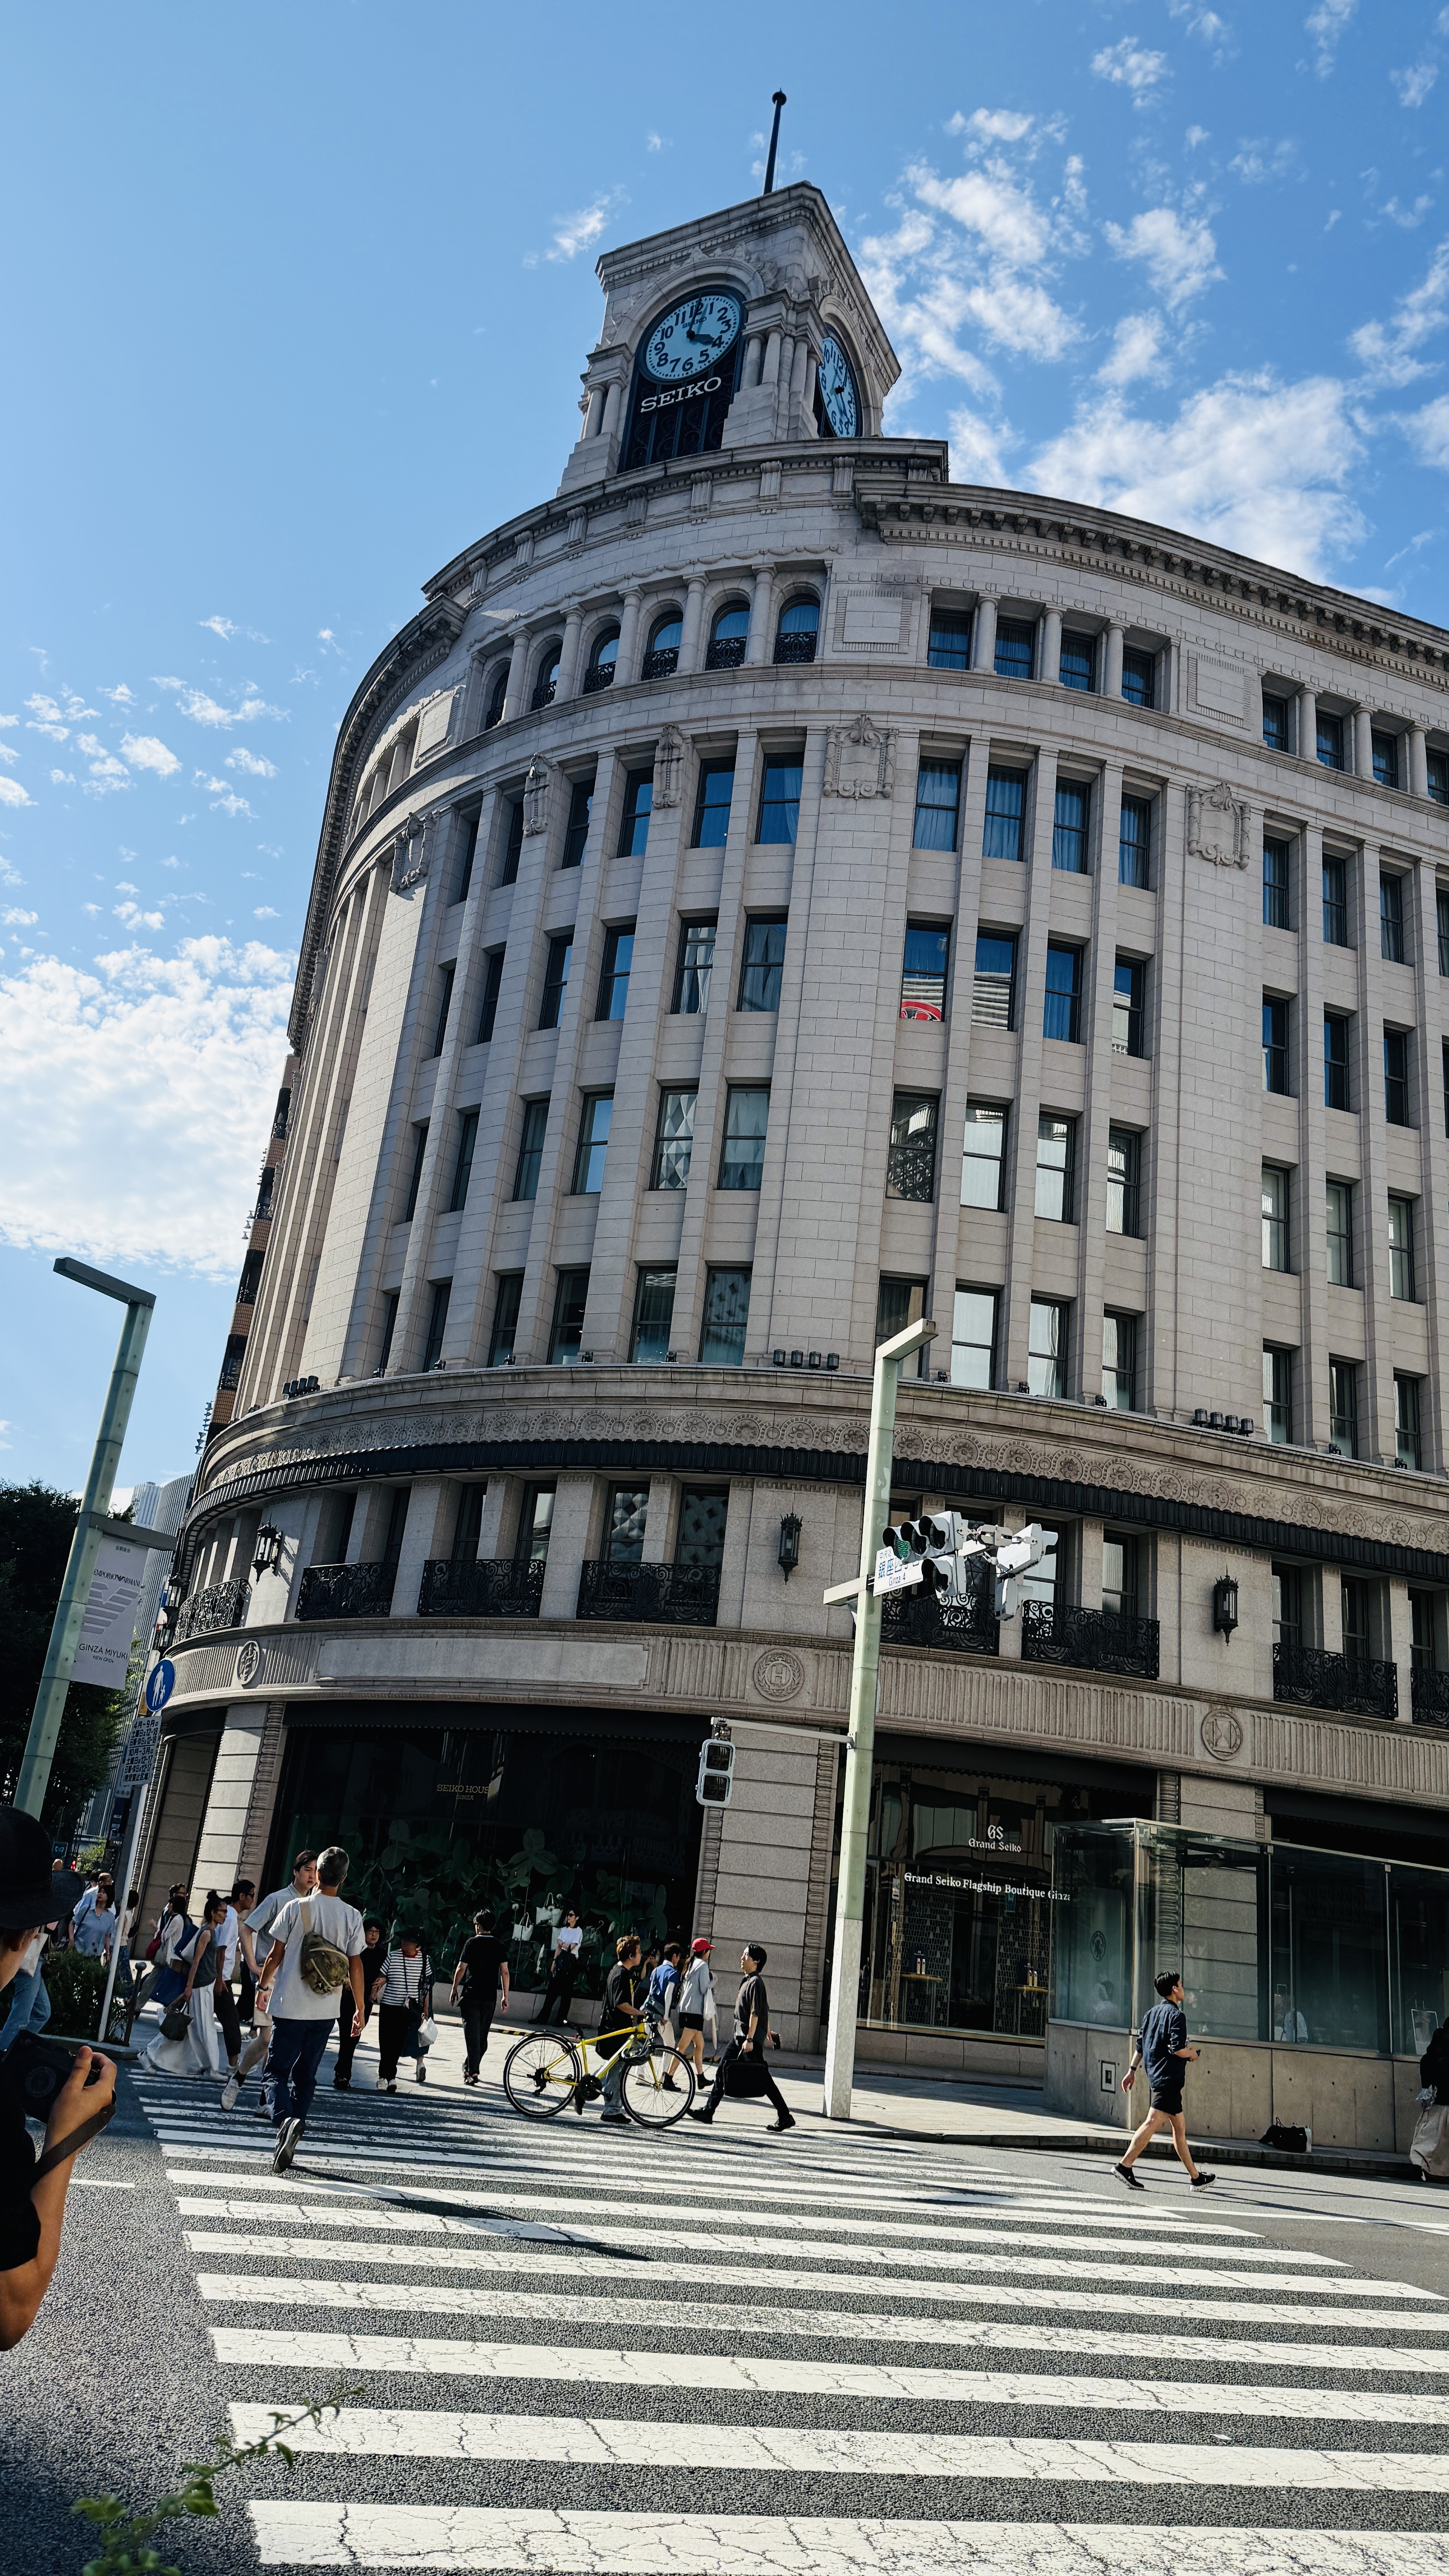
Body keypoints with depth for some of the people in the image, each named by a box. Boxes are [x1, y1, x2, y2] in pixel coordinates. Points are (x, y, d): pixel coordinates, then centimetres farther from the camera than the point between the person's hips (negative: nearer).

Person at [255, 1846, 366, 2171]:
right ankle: (288, 2144, 15)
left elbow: (276, 1954, -2)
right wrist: (360, 2009, 9)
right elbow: (355, 1966, 1)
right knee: (305, 2075, 15)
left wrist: (263, 1987, 16)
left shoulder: (296, 1907, -8)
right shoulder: (352, 1917, -2)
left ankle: (285, 2121, -22)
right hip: (326, 2012, 3)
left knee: (278, 2071, 4)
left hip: (289, 2007, -3)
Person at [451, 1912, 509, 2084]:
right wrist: (506, 1997, 6)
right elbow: (505, 1972, 1)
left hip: (471, 1994, -3)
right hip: (490, 1997, 3)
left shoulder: (471, 1943, -5)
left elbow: (461, 1968, -5)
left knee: (472, 2034, -3)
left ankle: (472, 2072, -10)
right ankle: (470, 2067, 26)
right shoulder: (500, 1946, 4)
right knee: (483, 2034, 16)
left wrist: (455, 1989, 7)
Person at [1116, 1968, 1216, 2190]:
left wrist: (1132, 2070, 22)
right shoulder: (1176, 2015, -11)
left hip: (1156, 2076, 10)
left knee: (1180, 2126, 15)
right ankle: (1125, 2166, -21)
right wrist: (1194, 2054, 0)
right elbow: (1177, 2049, -20)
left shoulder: (1153, 2012, 15)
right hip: (1169, 2078, -10)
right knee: (1153, 2123, -15)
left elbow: (1140, 2043, 18)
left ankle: (1195, 2177, 21)